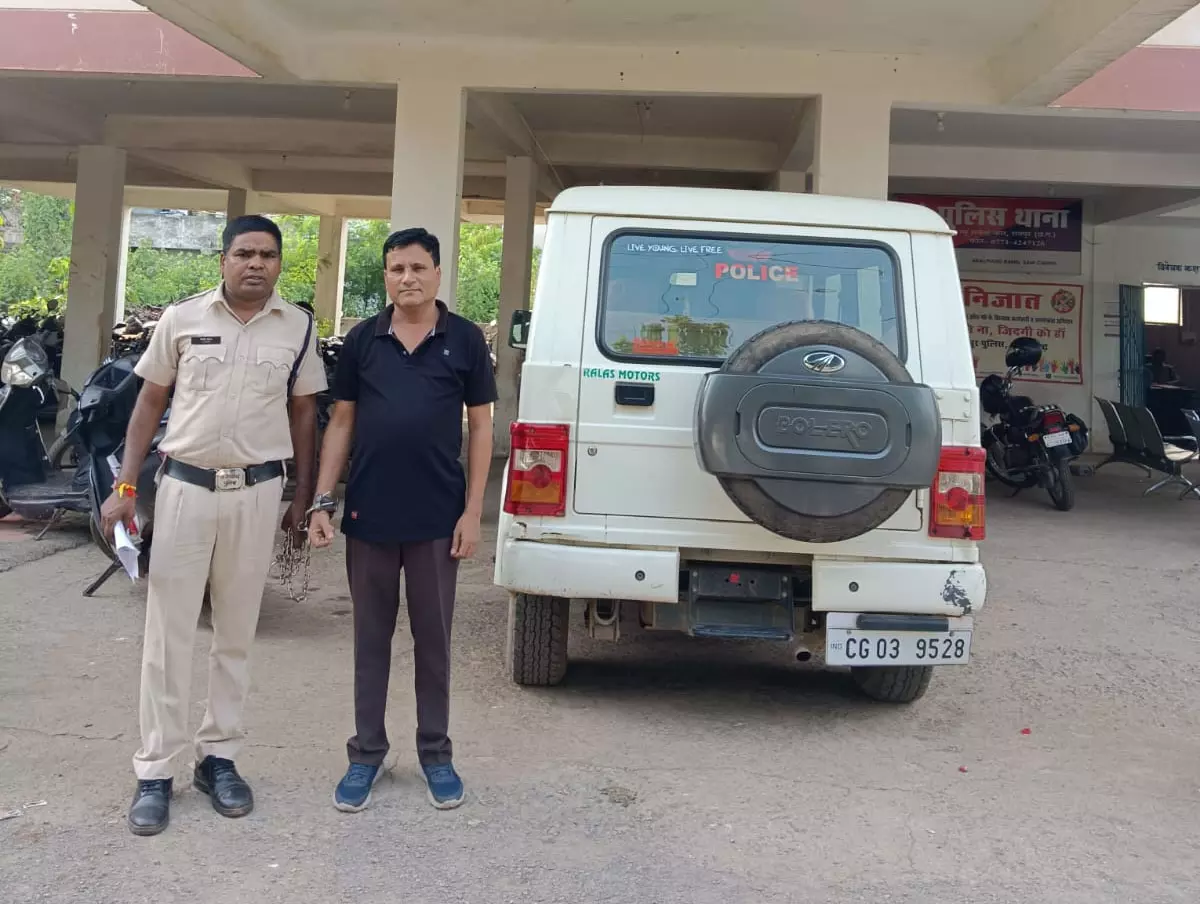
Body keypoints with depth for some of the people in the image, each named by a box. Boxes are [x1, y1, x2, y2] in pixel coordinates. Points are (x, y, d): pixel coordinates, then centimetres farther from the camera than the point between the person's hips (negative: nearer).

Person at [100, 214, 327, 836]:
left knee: (236, 634, 11)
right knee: (168, 633, 3)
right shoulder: (182, 318, 0)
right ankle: (154, 772, 13)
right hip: (185, 485, -1)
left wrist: (303, 497, 6)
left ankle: (218, 757, 25)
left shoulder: (297, 328, 2)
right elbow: (151, 402, 6)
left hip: (257, 492, 1)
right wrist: (124, 487, 1)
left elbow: (304, 413, 8)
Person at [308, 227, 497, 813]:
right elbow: (341, 422, 7)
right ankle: (366, 753, 24)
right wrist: (322, 500, 0)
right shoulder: (362, 341, 4)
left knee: (433, 639, 10)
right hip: (368, 515, 2)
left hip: (437, 519, -1)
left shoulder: (465, 340, 0)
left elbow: (480, 427, 1)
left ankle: (435, 753, 25)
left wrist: (472, 511, -5)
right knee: (371, 639, 11)